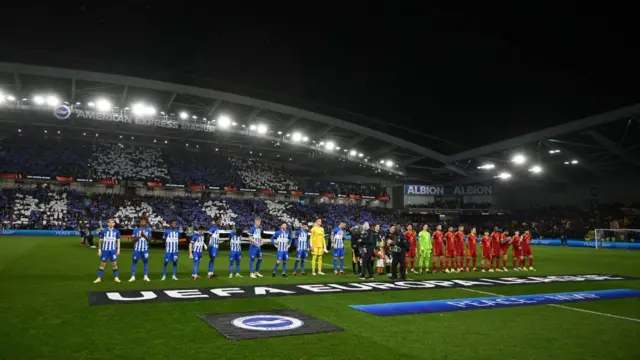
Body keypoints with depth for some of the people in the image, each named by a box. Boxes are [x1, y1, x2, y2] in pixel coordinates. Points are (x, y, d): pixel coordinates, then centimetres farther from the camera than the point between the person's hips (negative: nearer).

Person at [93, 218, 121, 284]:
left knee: (114, 264, 1)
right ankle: (99, 278, 9)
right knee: (102, 264, 3)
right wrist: (99, 250, 1)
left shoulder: (117, 231, 3)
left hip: (113, 250, 0)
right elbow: (100, 241, 5)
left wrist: (118, 249, 1)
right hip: (105, 250, 0)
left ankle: (116, 277, 10)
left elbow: (118, 241, 8)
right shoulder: (103, 231, 0)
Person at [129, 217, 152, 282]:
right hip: (137, 248, -1)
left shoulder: (148, 230, 5)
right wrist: (138, 236, -17)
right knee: (135, 261, 0)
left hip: (145, 249, 1)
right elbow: (133, 239, 1)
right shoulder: (136, 230, 3)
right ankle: (133, 276, 3)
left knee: (145, 261, 2)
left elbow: (149, 239, -2)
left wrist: (144, 235, -16)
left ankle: (146, 276, 8)